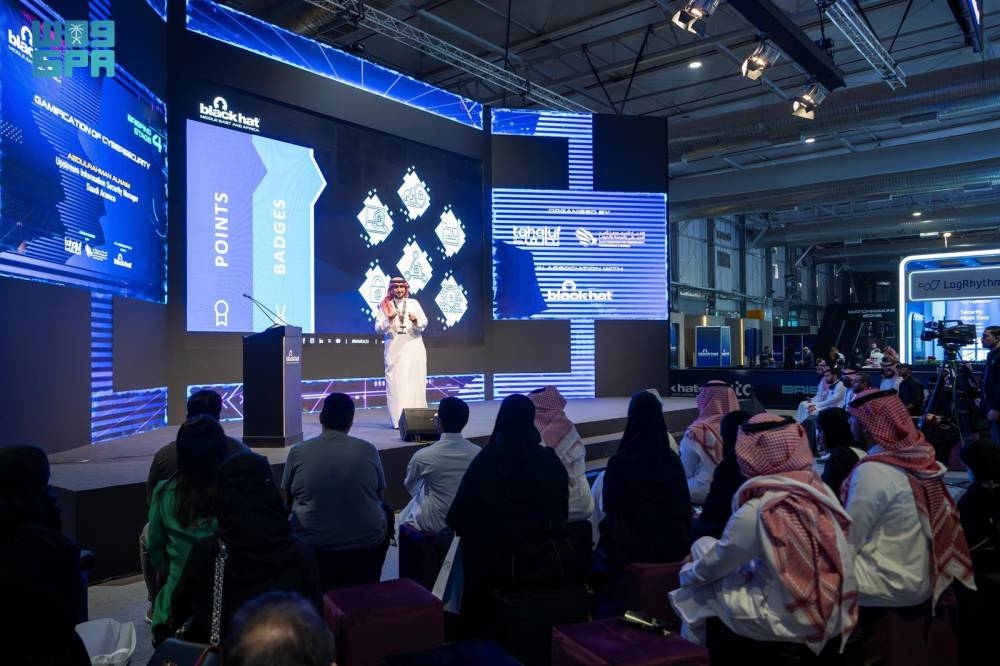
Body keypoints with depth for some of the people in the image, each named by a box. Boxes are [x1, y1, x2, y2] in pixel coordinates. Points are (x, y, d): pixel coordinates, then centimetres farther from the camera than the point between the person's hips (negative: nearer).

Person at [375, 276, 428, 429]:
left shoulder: (414, 303, 8)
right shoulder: (385, 306, 4)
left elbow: (424, 324, 5)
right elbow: (378, 328, -1)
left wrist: (416, 321, -15)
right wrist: (388, 320, -17)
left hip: (414, 348, 2)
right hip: (394, 349, -1)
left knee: (416, 381, 1)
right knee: (396, 383, -5)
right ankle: (398, 419, -4)